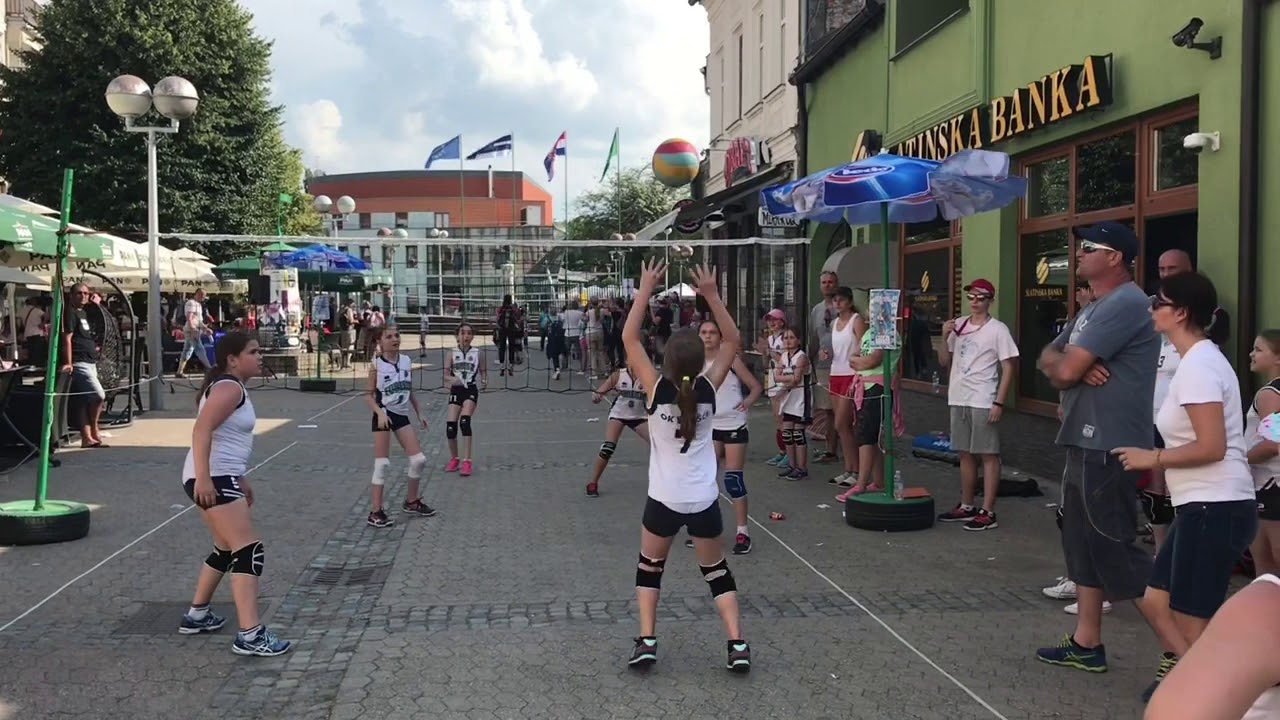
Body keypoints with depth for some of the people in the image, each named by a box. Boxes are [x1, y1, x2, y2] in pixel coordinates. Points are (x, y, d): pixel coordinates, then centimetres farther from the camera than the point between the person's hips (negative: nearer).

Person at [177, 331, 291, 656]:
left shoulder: (232, 387, 19)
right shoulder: (229, 388, -13)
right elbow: (201, 430, -24)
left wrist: (240, 481, 29)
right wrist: (203, 478, -31)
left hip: (221, 477, 11)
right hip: (212, 479, -11)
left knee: (228, 549, 23)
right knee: (250, 550, -14)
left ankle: (196, 615, 35)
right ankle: (250, 636, -18)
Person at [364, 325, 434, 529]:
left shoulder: (407, 361, 4)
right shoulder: (376, 365, -10)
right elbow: (369, 395, -6)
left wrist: (419, 414, 14)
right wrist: (380, 413, -21)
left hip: (402, 416, 6)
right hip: (384, 417, -5)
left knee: (419, 460, 6)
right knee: (382, 464, -6)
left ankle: (412, 502, 25)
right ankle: (376, 512, 2)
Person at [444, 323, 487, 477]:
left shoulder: (477, 353, 4)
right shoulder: (452, 354, 5)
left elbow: (483, 371, 9)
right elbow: (446, 374, 3)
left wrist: (484, 381, -13)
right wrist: (451, 379, -19)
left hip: (471, 390, -2)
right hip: (456, 391, 2)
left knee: (465, 421, -22)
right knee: (450, 425, -9)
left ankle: (466, 461, -19)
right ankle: (454, 459, 16)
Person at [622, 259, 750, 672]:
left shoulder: (656, 390, -14)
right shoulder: (709, 389, -9)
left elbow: (629, 338, -7)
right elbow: (733, 342, 3)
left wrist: (646, 290, -7)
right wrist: (711, 295, -3)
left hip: (664, 500, -1)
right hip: (704, 500, 2)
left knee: (649, 567, 20)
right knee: (716, 570, 17)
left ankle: (646, 641, 9)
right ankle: (737, 645, 7)